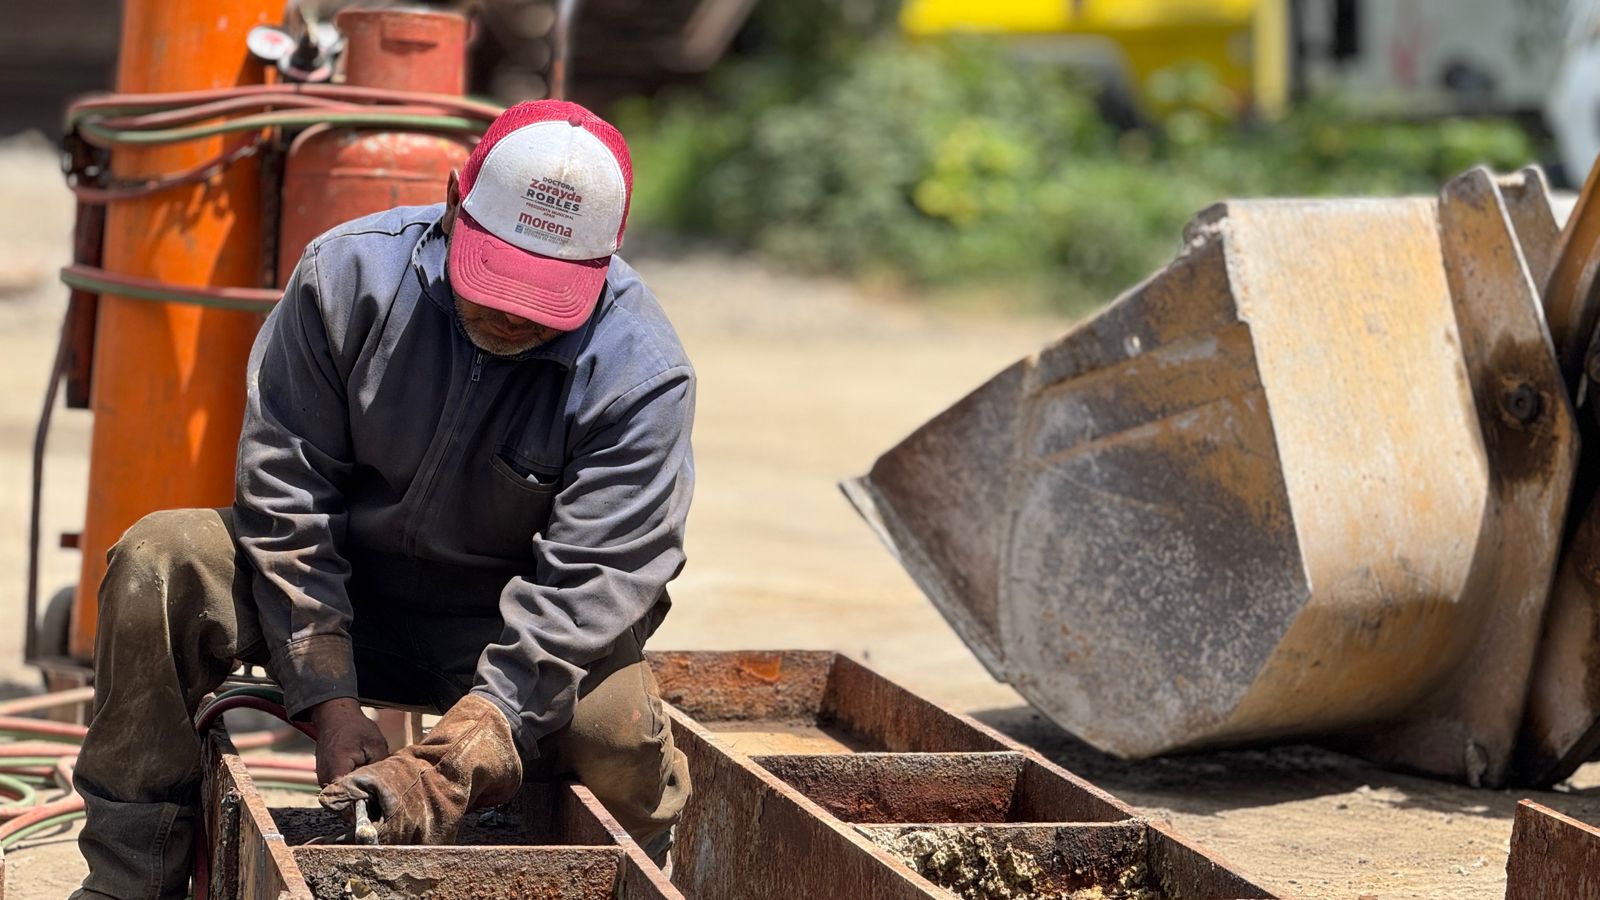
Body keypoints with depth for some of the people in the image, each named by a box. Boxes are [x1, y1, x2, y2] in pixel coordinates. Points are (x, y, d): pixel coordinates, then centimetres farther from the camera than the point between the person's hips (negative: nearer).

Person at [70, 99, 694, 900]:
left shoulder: (643, 375, -20)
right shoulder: (348, 273, -16)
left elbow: (587, 587, -24)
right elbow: (284, 493, -12)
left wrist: (450, 763, -34)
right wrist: (330, 704, -19)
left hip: (505, 632, -2)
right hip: (337, 589, 2)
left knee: (624, 741, -31)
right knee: (159, 563, -23)